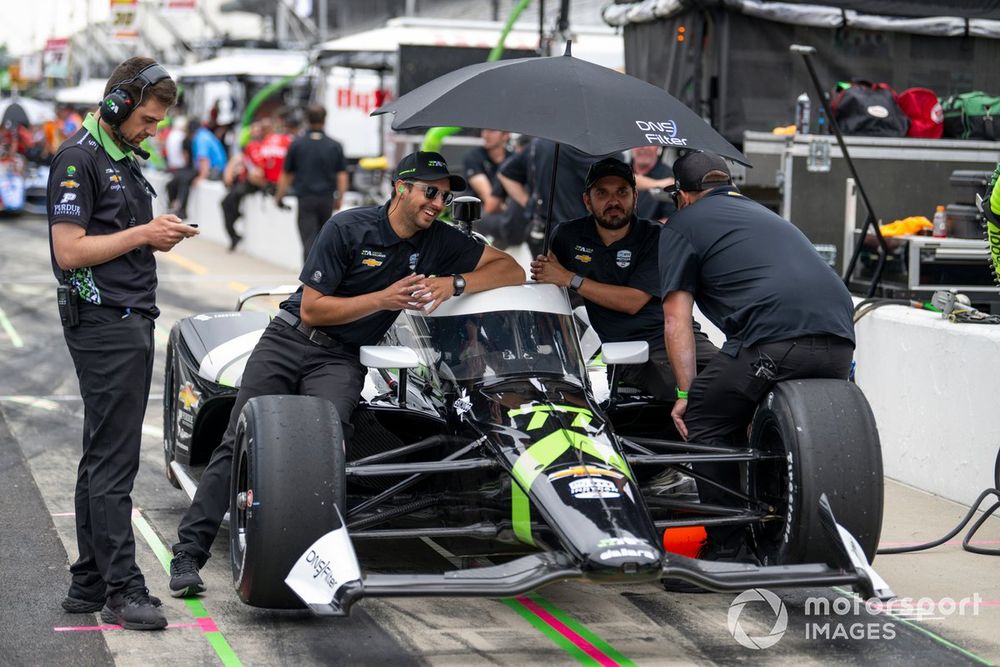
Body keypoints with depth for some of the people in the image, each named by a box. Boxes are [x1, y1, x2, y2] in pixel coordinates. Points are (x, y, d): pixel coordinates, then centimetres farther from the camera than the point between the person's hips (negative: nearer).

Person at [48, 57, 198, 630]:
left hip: (132, 321, 10)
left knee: (103, 459, 11)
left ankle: (89, 586, 16)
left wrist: (162, 237, 5)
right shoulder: (78, 159, -11)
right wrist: (143, 234, -14)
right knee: (113, 463, -9)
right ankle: (123, 591, -7)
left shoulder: (126, 161, 18)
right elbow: (70, 250, -17)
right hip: (103, 323, -10)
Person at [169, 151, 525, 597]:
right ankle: (188, 553, -6)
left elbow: (512, 270, 2)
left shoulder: (439, 241, 2)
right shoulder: (349, 228, -10)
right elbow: (311, 309, -9)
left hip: (340, 359, 2)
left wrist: (453, 284, -14)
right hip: (289, 339, -2)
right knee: (239, 443, -10)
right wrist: (383, 299, -17)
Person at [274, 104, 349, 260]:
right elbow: (342, 175, 0)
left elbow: (286, 175, 3)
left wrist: (279, 196, 15)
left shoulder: (296, 144, -1)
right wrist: (339, 198, 11)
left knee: (309, 241, -6)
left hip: (306, 200, -2)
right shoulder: (335, 146, 1)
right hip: (327, 199, 2)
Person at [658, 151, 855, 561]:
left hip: (774, 342, -6)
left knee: (704, 420, 11)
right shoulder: (765, 214, 36)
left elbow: (676, 319, 7)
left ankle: (726, 547, 8)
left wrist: (685, 395, 9)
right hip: (840, 343, 7)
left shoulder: (683, 223, 16)